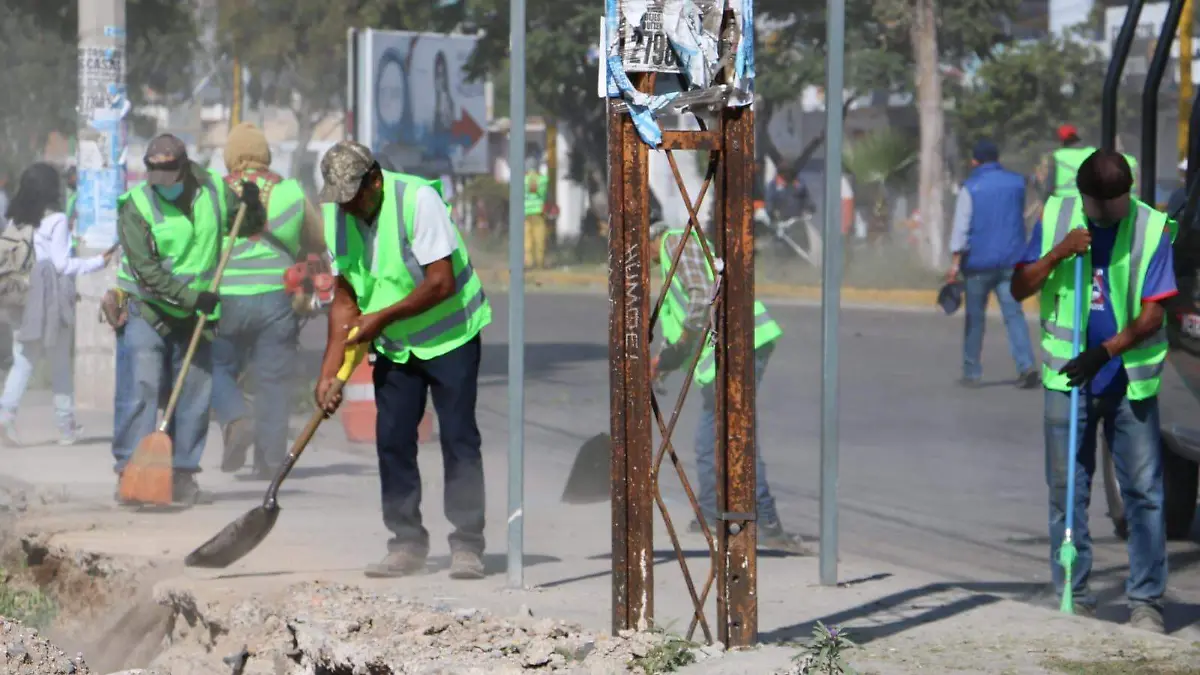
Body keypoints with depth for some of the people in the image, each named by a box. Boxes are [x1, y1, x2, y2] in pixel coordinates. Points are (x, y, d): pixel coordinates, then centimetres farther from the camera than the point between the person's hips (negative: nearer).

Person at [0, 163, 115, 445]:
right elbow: (61, 263, -11)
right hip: (51, 300, -4)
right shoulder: (56, 220, -9)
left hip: (23, 302, 4)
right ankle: (66, 427, 14)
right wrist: (97, 262, -2)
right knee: (61, 364, 8)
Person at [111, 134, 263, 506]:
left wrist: (252, 206, -7)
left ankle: (183, 476, 11)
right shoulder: (136, 206, -13)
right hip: (147, 310, -4)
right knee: (145, 387, -15)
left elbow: (249, 224, 16)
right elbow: (147, 272, -18)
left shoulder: (214, 190, -1)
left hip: (196, 314, 4)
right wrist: (191, 296, -24)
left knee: (196, 394, 4)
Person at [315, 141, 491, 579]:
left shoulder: (418, 198, -23)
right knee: (392, 440, 1)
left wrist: (382, 317, -23)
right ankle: (407, 544, 9)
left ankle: (468, 547, -5)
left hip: (450, 334, -6)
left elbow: (442, 283, -25)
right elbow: (345, 299, 1)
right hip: (393, 345, 6)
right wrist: (329, 372, -6)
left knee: (458, 437, -8)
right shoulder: (336, 215, -4)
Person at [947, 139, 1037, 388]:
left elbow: (961, 227, -11)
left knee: (975, 317, 8)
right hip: (1011, 260, 3)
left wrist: (955, 262, -12)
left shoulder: (971, 188, -6)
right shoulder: (1017, 183, 8)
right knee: (1013, 313, -2)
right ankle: (1026, 364, -19)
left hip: (979, 262, -3)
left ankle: (972, 372, 13)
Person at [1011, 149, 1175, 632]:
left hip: (1130, 380, -2)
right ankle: (1073, 598, 11)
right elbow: (1019, 288, 3)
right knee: (1067, 491, 4)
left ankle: (1146, 601, 2)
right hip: (1067, 376, 2)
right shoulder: (1055, 216, 1)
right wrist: (1058, 253, -14)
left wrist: (1104, 353, -22)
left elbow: (1153, 314, -10)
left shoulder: (1151, 229, -7)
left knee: (1144, 491, -3)